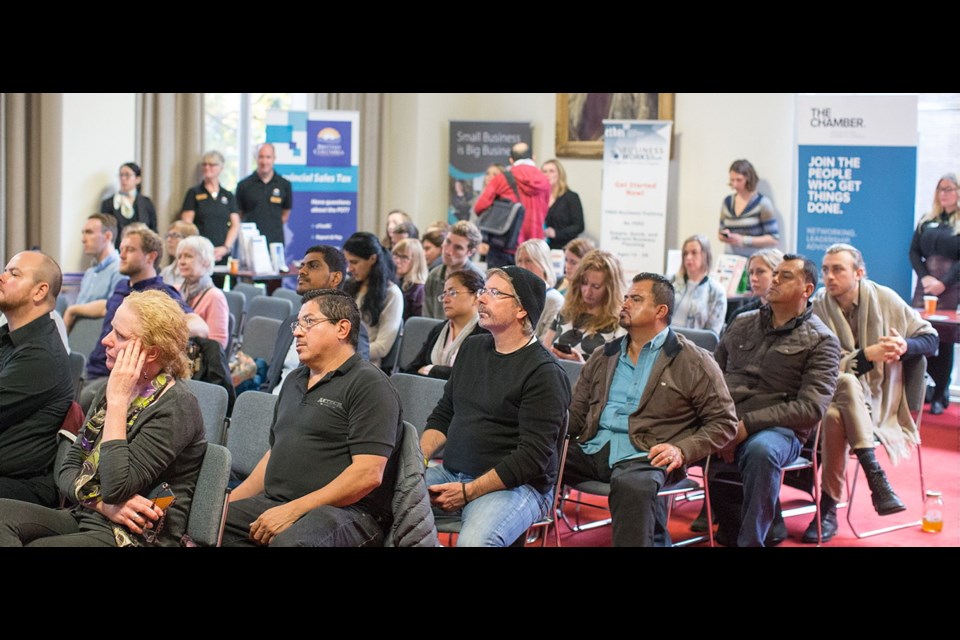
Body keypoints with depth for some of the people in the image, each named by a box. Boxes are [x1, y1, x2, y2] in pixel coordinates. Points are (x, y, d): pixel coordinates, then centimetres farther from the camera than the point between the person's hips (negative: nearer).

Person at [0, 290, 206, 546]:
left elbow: (116, 486, -21)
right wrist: (104, 504, -10)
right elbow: (67, 470, 11)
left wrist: (118, 401, -16)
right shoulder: (115, 388, 13)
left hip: (135, 536, -8)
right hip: (84, 517, 8)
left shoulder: (176, 407, -12)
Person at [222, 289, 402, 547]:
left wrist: (293, 510, -18)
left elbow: (368, 474, -16)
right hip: (274, 504, 8)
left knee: (289, 541, -38)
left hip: (346, 511, -8)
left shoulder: (369, 384, -6)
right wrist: (229, 501, 13)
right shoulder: (294, 381, 23)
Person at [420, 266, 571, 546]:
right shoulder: (472, 347, 14)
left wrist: (468, 492, -18)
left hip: (516, 485, -7)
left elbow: (533, 455, -16)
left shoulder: (544, 373, -10)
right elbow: (442, 415, 19)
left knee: (473, 540, -36)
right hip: (451, 472, 7)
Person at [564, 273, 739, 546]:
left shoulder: (694, 362, 6)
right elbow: (575, 413, 21)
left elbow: (723, 422, 3)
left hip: (643, 456, -5)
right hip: (592, 449, 5)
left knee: (633, 487, -40)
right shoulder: (604, 356, 22)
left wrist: (682, 450, -12)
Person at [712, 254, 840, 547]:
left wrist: (747, 424, -17)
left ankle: (750, 539, -22)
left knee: (761, 449, -39)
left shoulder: (821, 342, 3)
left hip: (778, 429, -5)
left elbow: (811, 408, -8)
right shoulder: (743, 323, 19)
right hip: (724, 422, 5)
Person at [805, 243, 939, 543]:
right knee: (847, 382, -37)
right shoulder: (818, 307, -2)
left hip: (878, 400, 0)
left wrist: (904, 346, -17)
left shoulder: (884, 299, 0)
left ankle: (829, 509, -28)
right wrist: (868, 355, -22)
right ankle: (876, 478, -37)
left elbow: (931, 338, 6)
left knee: (836, 416, -34)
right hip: (832, 393, 0)